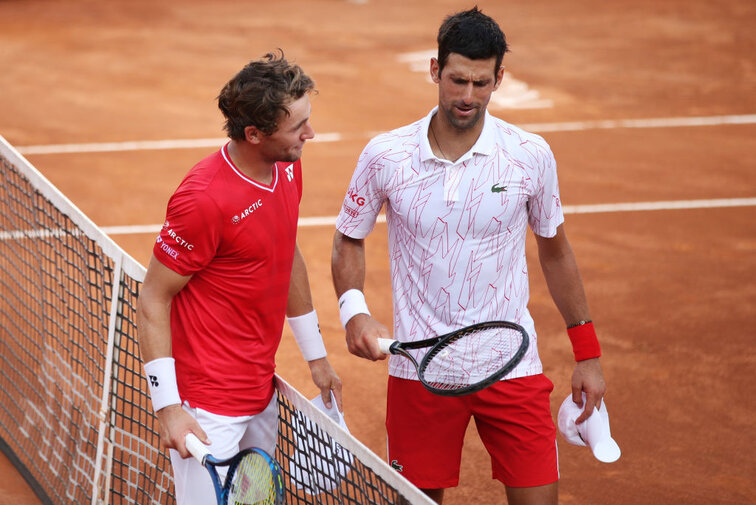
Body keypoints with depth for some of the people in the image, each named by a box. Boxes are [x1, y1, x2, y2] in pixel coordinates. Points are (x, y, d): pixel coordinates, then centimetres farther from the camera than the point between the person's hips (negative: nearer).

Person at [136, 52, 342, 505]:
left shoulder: (288, 167, 3)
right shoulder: (205, 199, -23)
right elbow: (153, 302, -16)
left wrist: (316, 355, 23)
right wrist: (169, 408, -20)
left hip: (263, 396, 8)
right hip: (208, 409, -8)